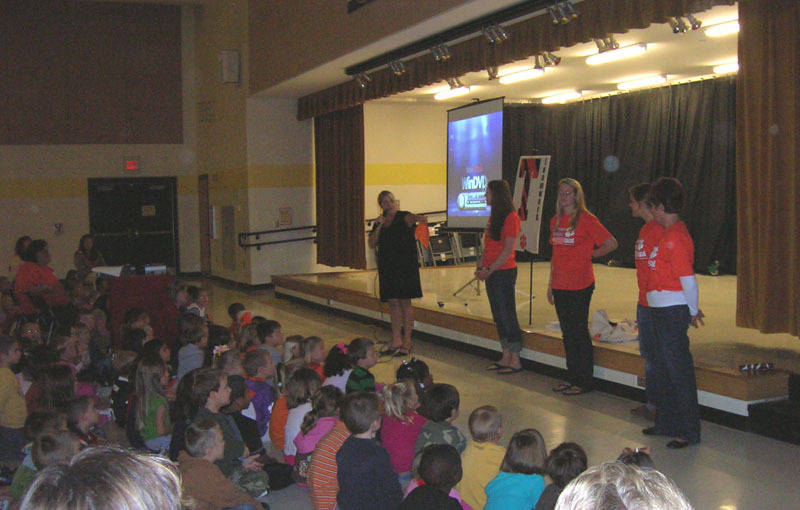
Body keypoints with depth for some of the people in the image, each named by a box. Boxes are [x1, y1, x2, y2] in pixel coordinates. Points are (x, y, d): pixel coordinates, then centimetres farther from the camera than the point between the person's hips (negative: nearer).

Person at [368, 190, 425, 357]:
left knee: (405, 302, -3)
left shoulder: (403, 217, -3)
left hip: (405, 264, -5)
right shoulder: (379, 221, 13)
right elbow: (372, 244, 5)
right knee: (393, 303, 8)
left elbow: (410, 218, -28)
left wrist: (418, 218, -52)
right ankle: (396, 342, 16)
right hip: (387, 266, 5)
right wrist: (379, 226, -8)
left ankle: (407, 342, 4)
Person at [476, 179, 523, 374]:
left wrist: (489, 270, -17)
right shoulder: (494, 216, 15)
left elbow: (508, 250, -17)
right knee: (498, 317, 12)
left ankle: (515, 361, 3)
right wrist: (481, 267, 7)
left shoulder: (510, 218, -13)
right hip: (491, 273, 9)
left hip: (504, 272, -9)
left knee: (507, 316, -4)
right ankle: (506, 358, 20)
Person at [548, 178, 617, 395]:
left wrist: (589, 255, -2)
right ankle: (572, 378, 22)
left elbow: (611, 244, -7)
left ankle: (584, 381, 9)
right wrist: (551, 283, 16)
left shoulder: (586, 219, -8)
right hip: (560, 286, 7)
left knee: (579, 332, -1)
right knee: (567, 332, 12)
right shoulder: (555, 221, 12)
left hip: (580, 286, -7)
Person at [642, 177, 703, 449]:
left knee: (678, 370, -2)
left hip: (673, 311, -10)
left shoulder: (675, 237, -18)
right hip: (661, 312, 10)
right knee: (661, 370, 17)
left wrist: (693, 311, -10)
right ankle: (666, 423, 30)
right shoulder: (668, 234, 12)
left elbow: (688, 279, -19)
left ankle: (688, 431, 7)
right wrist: (691, 309, 17)